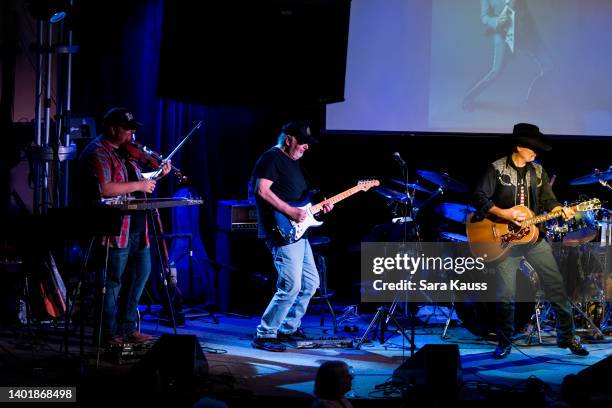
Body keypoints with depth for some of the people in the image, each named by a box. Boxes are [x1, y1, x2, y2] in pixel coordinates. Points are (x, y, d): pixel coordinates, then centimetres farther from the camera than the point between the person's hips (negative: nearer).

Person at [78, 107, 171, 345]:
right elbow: (103, 189, -25)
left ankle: (128, 329, 24)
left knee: (141, 272, 15)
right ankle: (110, 335, 4)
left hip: (135, 226, 10)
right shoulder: (97, 153, -12)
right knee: (114, 281, -4)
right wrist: (139, 185, -20)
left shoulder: (125, 152, 17)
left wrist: (158, 174, 11)